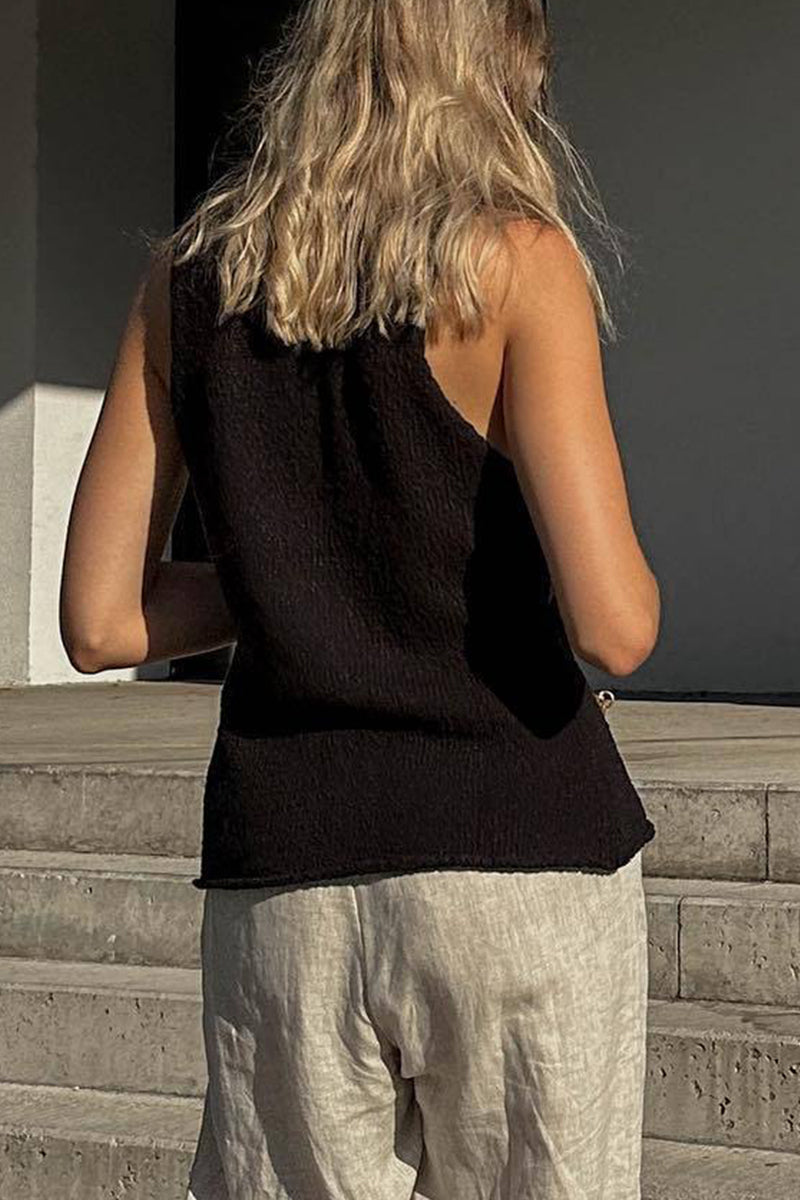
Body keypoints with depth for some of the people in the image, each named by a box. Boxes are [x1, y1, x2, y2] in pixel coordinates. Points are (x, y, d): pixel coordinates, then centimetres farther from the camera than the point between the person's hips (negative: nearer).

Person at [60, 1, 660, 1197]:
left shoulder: (188, 276, 7)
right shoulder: (514, 257, -6)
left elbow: (100, 621, 6)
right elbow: (612, 626, -14)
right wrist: (631, 579, 8)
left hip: (287, 875, 4)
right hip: (517, 864, -3)